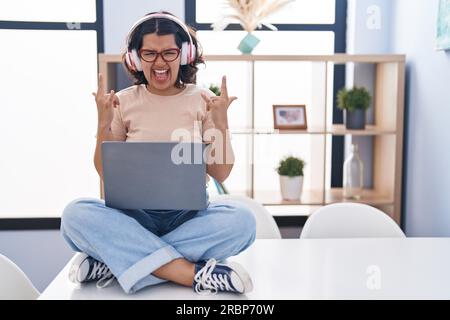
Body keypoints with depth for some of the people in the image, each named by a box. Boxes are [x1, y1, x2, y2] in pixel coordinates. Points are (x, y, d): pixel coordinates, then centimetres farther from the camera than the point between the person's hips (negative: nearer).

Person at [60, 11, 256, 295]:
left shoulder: (204, 101, 2)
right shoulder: (124, 102, 4)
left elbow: (221, 173, 1)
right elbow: (107, 175, 4)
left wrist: (221, 124, -13)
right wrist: (104, 124, -10)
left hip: (189, 215, 0)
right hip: (135, 214, 0)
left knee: (242, 219, -30)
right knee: (76, 214, -29)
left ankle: (116, 262, -24)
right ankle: (195, 273, -30)